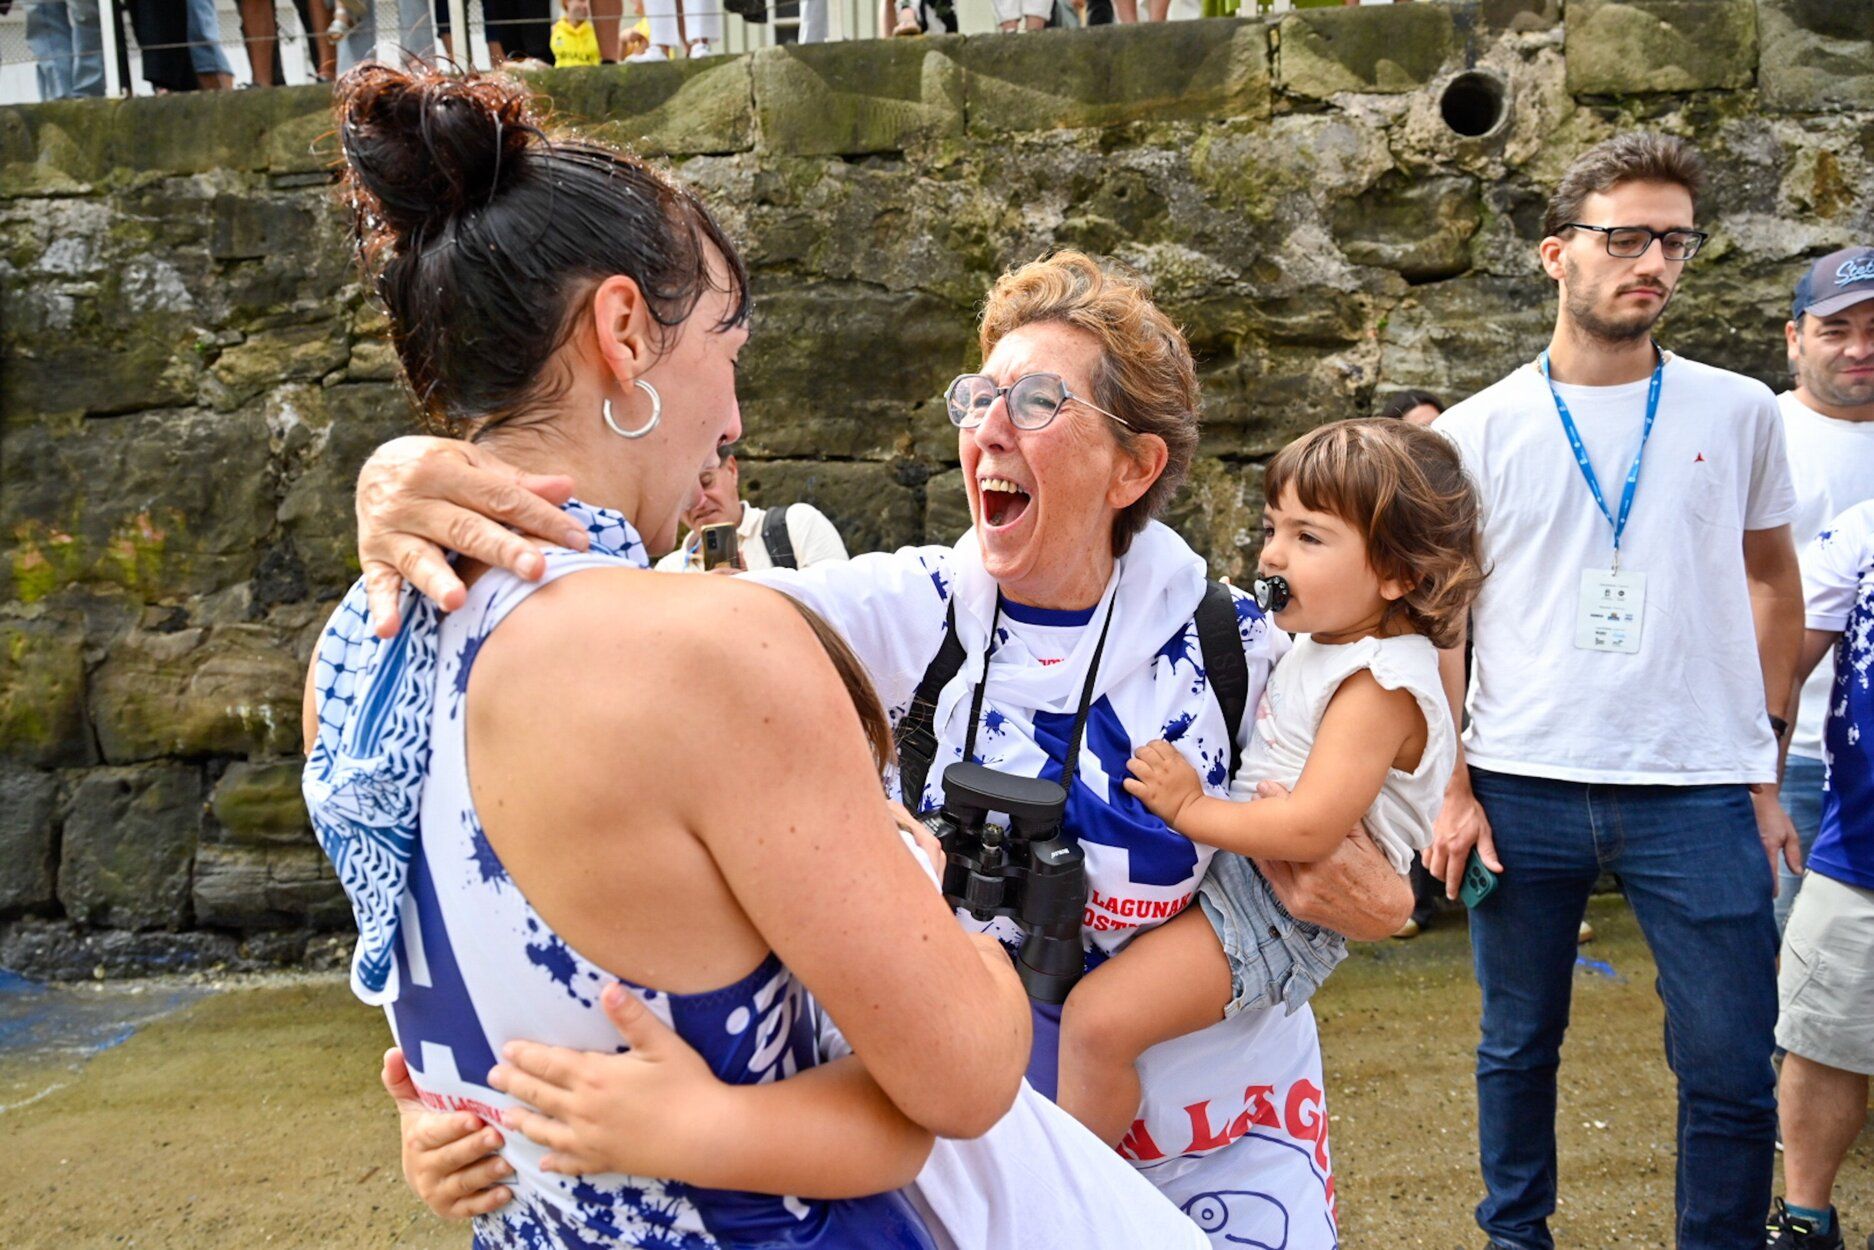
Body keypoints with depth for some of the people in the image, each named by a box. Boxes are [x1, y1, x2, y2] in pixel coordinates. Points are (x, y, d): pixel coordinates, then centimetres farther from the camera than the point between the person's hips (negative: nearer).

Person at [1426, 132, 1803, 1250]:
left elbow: (1772, 581, 13)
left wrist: (1767, 768, 8)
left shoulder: (1738, 412, 5)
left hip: (1701, 792, 1)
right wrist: (1453, 787, -3)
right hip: (1522, 789, 0)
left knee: (1734, 1068, 5)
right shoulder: (1477, 432, 2)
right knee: (1520, 1046, 13)